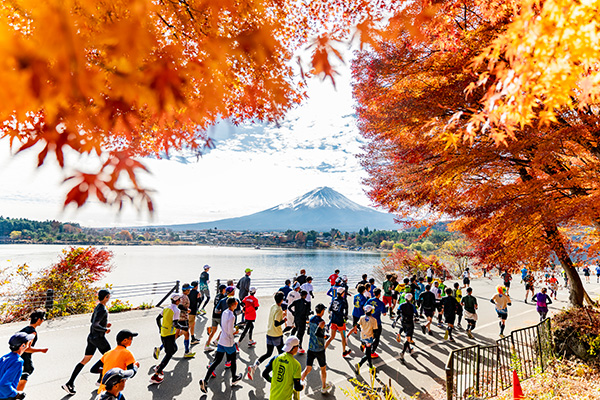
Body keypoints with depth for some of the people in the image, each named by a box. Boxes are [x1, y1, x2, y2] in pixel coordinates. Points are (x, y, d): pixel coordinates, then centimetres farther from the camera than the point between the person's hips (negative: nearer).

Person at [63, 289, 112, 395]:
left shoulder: (98, 306, 7)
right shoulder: (102, 310, -24)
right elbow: (95, 325, -29)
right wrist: (105, 329, -16)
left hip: (91, 337, 8)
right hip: (99, 338, -8)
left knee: (85, 360, 14)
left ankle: (70, 383, 13)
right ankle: (101, 379, 23)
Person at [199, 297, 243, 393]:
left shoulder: (224, 312, 3)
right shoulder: (231, 316, -23)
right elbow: (230, 331, -22)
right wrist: (235, 330, -3)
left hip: (221, 341, 7)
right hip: (229, 342, -7)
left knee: (216, 361, 9)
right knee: (233, 360, 16)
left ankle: (205, 380, 1)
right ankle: (234, 379, 33)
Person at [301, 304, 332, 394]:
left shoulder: (311, 319, 3)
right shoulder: (321, 322, -20)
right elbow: (317, 333, -31)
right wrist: (324, 336, -15)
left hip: (310, 348, 6)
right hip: (319, 350, -6)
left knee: (308, 369, 13)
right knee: (323, 369, 17)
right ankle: (324, 387, 34)